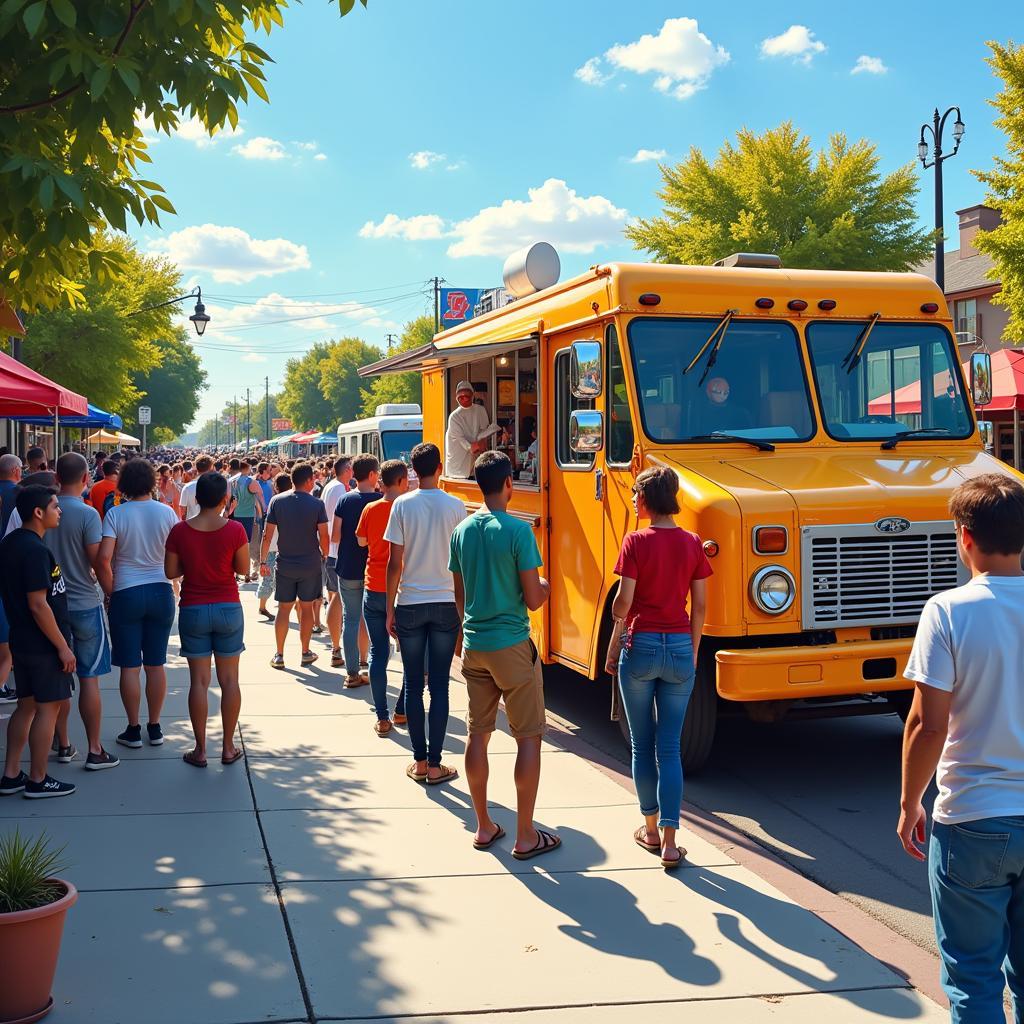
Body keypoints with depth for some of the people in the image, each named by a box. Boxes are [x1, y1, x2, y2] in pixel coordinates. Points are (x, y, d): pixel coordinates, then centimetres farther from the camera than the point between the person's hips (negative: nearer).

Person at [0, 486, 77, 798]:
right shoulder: (35, 550, -22)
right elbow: (38, 605, -24)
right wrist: (63, 646, -19)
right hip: (43, 644, -9)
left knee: (26, 705, 16)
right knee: (48, 707, 2)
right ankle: (38, 781, 10)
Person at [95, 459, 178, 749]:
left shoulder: (115, 514, -9)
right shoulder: (166, 512, -2)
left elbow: (103, 559, -16)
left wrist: (110, 592, -4)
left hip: (126, 594, -3)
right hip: (161, 592, 3)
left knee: (129, 666, 5)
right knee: (156, 664, 10)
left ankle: (133, 730, 12)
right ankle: (154, 728, 17)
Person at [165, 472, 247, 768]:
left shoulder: (180, 531, -8)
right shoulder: (235, 529, -11)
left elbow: (170, 572, 0)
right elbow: (243, 568, -2)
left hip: (193, 610, 0)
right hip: (228, 609, 0)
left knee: (199, 680, 6)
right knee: (229, 680, 9)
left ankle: (200, 750, 10)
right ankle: (228, 748, 14)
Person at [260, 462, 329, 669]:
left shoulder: (277, 501, -4)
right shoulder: (317, 504, -9)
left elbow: (268, 535, -4)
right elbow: (324, 536, -10)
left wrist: (263, 561, 3)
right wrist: (324, 555, 9)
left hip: (285, 564, 1)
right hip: (311, 564, -1)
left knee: (284, 608, 8)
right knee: (306, 608, 10)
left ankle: (279, 655, 11)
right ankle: (306, 653, 17)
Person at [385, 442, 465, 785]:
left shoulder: (402, 505, -5)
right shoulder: (455, 507, -3)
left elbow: (395, 563, -5)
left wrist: (390, 609, 4)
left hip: (410, 604, 0)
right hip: (446, 604, 0)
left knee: (413, 685, 8)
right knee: (439, 686, 4)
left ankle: (419, 762, 12)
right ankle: (435, 765, 6)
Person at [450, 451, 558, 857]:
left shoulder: (462, 530, 3)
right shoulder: (518, 531, -15)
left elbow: (460, 596, 11)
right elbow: (532, 599, -14)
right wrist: (546, 587, 8)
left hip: (473, 645, 6)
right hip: (512, 646, -6)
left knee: (478, 734, 13)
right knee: (528, 737, 3)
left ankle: (484, 827, 21)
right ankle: (526, 836, 6)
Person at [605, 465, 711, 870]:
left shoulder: (636, 542, -9)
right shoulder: (692, 544, 1)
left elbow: (623, 603, -10)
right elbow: (699, 607, 5)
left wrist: (613, 648, 3)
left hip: (641, 646, -2)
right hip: (680, 649, 3)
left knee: (642, 745, 13)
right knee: (669, 749, 5)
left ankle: (651, 829, 24)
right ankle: (669, 842, 0)